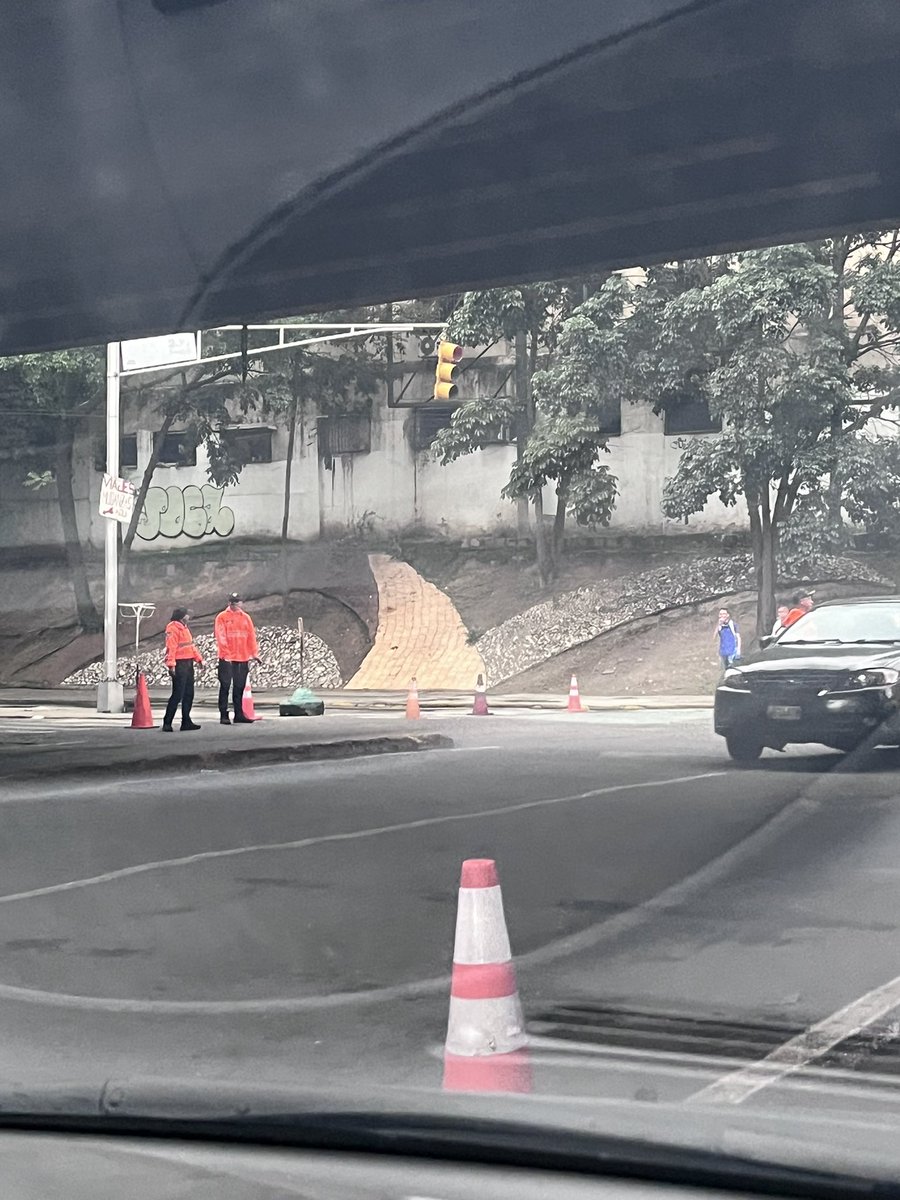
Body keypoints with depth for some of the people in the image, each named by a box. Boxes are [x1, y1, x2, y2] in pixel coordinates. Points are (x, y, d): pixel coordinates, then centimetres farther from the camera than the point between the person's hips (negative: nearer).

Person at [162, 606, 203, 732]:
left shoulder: (184, 628, 18)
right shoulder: (173, 628, -12)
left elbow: (191, 645, 25)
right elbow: (171, 647, -20)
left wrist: (198, 658, 20)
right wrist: (171, 665, -26)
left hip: (188, 664, 10)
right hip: (179, 665, -10)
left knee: (188, 694, 11)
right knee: (177, 695, -10)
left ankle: (186, 722, 17)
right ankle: (167, 723, -6)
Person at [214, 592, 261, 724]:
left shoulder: (246, 617, 11)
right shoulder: (222, 617, -2)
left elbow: (251, 636, 10)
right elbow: (221, 637, -10)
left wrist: (254, 653, 2)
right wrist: (226, 653, -19)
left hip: (243, 659, 4)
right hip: (227, 659, -4)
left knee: (239, 687, 9)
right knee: (225, 686, -3)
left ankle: (239, 714, 15)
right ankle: (224, 715, -1)